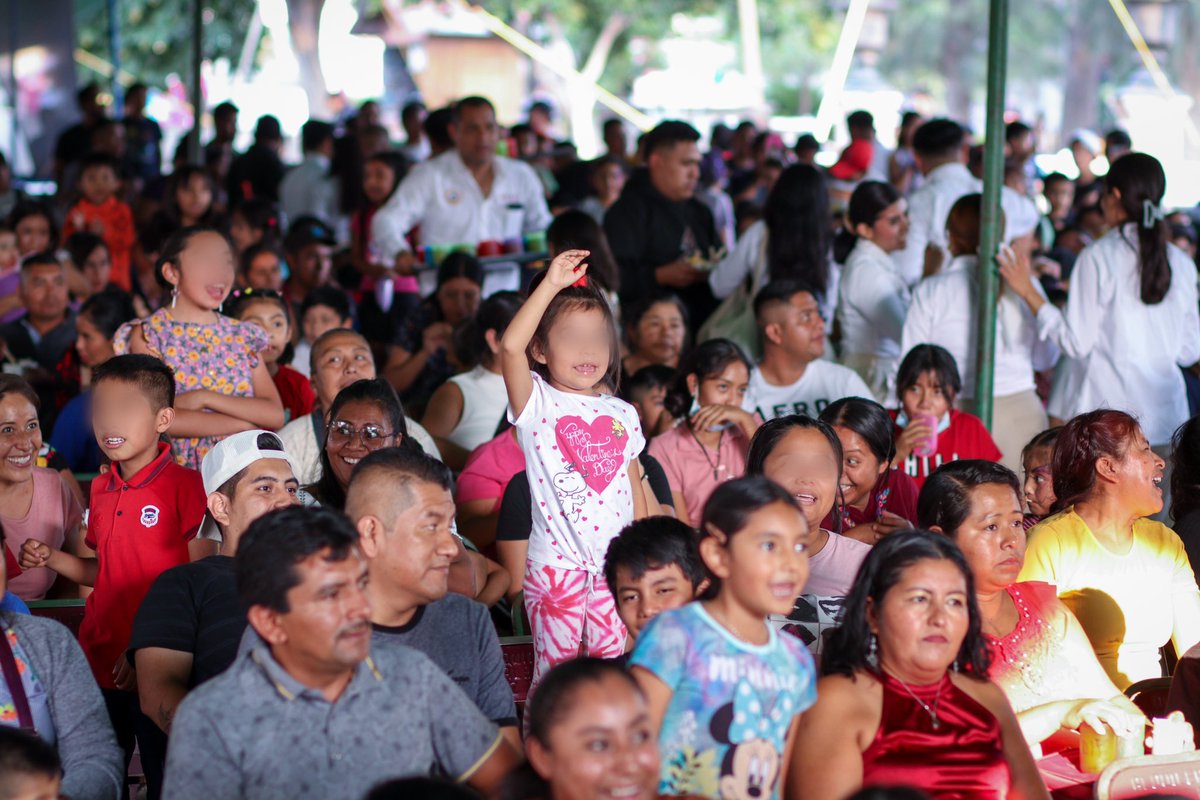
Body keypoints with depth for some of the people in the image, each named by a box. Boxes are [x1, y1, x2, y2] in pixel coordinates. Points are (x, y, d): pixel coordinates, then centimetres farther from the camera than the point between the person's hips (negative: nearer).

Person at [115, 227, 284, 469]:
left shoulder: (243, 336, 14)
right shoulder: (147, 334, 4)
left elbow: (275, 415, 2)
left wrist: (206, 398, -9)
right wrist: (245, 424, -4)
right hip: (174, 472, -2)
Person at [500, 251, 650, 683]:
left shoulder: (622, 415, 11)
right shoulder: (538, 404, -4)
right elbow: (510, 346, -23)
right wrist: (551, 285, -23)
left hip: (616, 564, 4)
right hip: (557, 562, -4)